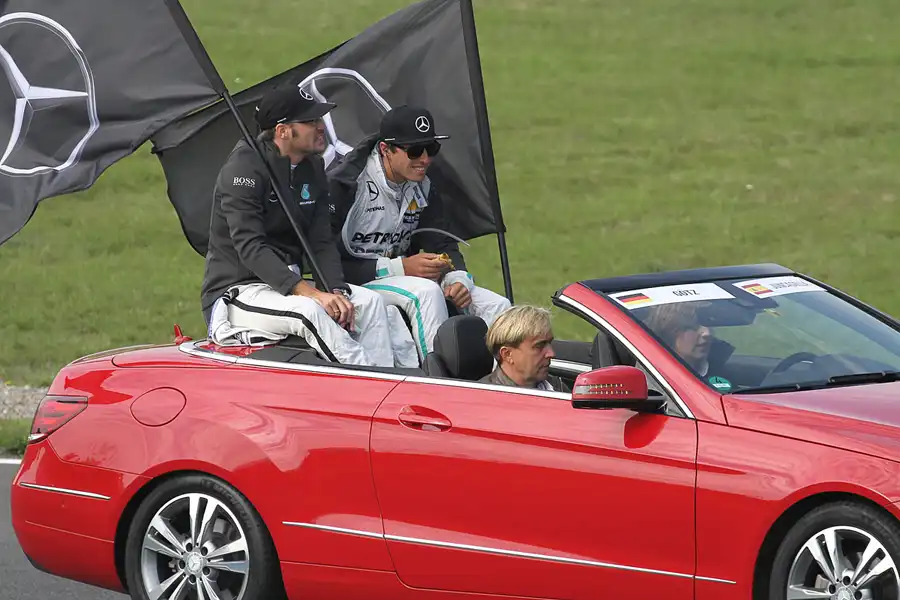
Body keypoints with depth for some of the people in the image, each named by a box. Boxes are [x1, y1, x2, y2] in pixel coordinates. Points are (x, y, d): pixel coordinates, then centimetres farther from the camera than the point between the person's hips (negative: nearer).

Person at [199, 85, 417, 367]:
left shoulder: (313, 167, 10)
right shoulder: (244, 166, -15)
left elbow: (322, 242, 6)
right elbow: (250, 248, -24)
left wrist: (338, 291, -15)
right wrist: (310, 292, -32)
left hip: (289, 286, 8)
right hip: (237, 290, -8)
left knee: (369, 301, -11)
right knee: (309, 311, -34)